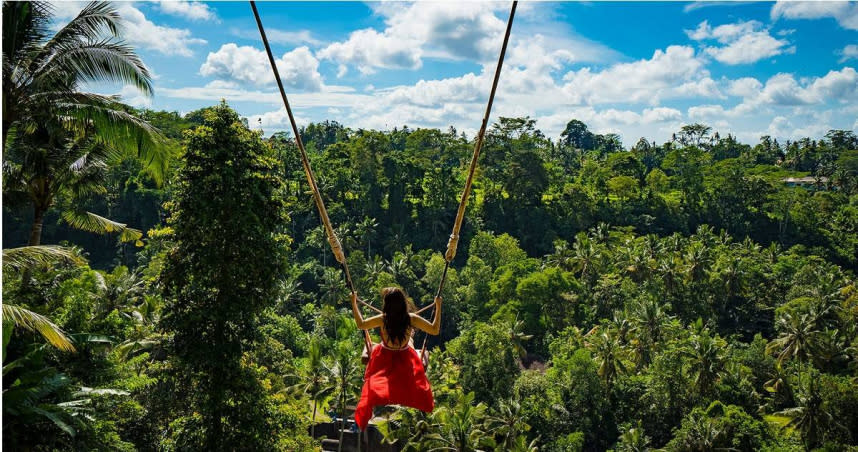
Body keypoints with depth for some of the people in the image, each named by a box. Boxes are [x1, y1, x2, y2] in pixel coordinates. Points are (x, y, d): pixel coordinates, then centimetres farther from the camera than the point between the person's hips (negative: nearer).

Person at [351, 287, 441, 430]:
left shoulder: (382, 319, -26)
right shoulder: (411, 319, -28)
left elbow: (360, 324, -8)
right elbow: (435, 330, -18)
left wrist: (353, 303, -1)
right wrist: (438, 306, -14)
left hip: (384, 359, 0)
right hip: (405, 359, 0)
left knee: (373, 388, 24)